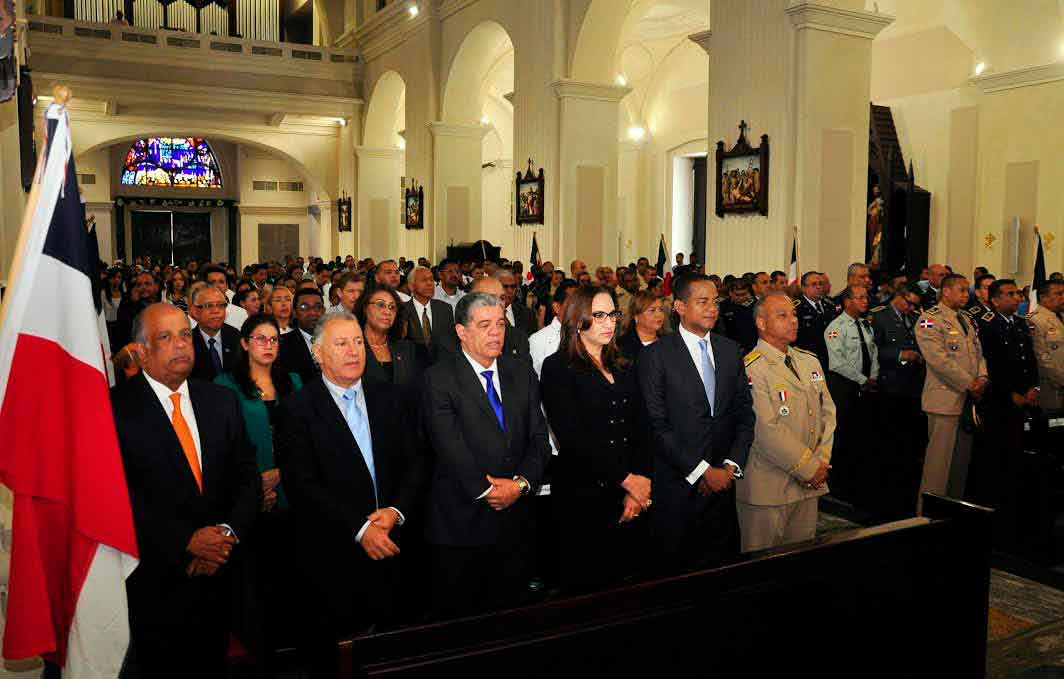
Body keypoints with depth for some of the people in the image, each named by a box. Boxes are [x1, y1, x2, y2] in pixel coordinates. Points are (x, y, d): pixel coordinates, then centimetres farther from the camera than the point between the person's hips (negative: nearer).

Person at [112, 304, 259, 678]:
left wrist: (229, 532, -12)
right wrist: (186, 541, -18)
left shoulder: (222, 401, 6)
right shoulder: (115, 409, -10)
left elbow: (247, 475, 4)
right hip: (155, 580, -4)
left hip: (216, 574, 4)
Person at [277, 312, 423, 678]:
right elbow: (302, 485, -13)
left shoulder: (389, 397, 8)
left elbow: (412, 465, 6)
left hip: (387, 548, 4)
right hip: (331, 557, -3)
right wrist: (359, 529, -18)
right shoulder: (297, 409, -6)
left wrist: (396, 511, -11)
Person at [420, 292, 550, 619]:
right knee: (456, 616, 8)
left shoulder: (522, 373, 9)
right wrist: (486, 491, -16)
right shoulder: (439, 378, -6)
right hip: (462, 521, -4)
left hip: (515, 516, 4)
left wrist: (521, 482, -11)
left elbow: (539, 438, 4)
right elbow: (449, 445, -14)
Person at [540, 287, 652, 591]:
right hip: (584, 496, -5)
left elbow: (641, 431, 7)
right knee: (587, 586, 3)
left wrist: (639, 486, -8)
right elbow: (572, 438, -13)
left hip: (633, 499, 5)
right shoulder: (558, 368, -4)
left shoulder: (624, 369, 15)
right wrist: (627, 479, -13)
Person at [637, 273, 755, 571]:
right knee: (675, 567, 6)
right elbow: (658, 426, -12)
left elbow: (745, 414, 9)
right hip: (677, 487, -4)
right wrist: (701, 471, -12)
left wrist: (731, 466, -4)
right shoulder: (656, 355, -7)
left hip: (723, 481, 4)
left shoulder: (731, 351, 10)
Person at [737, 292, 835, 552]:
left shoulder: (811, 362, 13)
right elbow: (766, 431, -19)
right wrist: (808, 468, -13)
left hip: (809, 485, 7)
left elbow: (827, 412, 12)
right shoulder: (750, 369, -14)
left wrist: (822, 461, -2)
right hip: (767, 489, -7)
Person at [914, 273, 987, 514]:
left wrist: (982, 379, -1)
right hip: (945, 399, -8)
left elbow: (978, 353, 19)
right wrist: (969, 384, -13)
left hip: (969, 399, 8)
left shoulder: (967, 320, 19)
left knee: (962, 460, 11)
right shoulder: (930, 319, -8)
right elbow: (939, 360, -16)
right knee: (940, 460, -7)